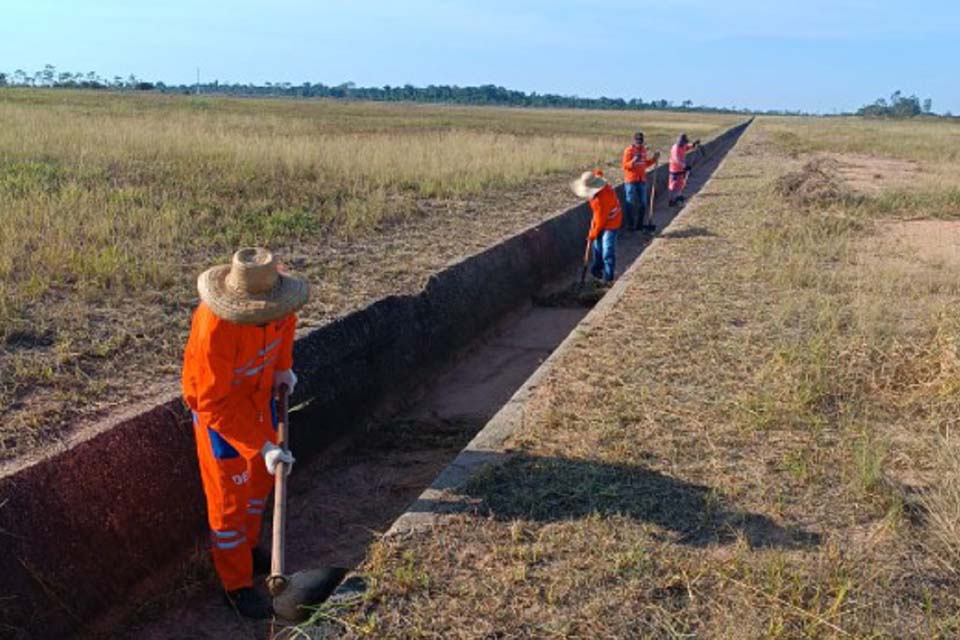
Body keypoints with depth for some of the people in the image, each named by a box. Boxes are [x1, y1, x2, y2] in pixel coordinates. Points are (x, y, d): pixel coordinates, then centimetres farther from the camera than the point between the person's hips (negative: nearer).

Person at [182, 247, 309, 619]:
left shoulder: (274, 303, -22)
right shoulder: (212, 328, -39)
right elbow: (216, 405, -32)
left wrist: (283, 366, 0)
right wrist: (262, 448, -33)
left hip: (259, 395, 7)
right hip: (219, 407, -6)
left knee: (261, 479, 23)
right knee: (229, 498, 5)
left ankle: (247, 546, 48)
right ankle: (237, 585, 24)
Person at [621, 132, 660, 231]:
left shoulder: (643, 150, 9)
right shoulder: (629, 150, -11)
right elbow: (624, 166, -15)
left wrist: (654, 159, 7)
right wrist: (633, 161, -29)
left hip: (642, 180, 7)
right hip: (631, 181, -7)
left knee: (643, 204, 10)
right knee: (631, 204, 0)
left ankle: (639, 224, 22)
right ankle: (631, 225, 9)